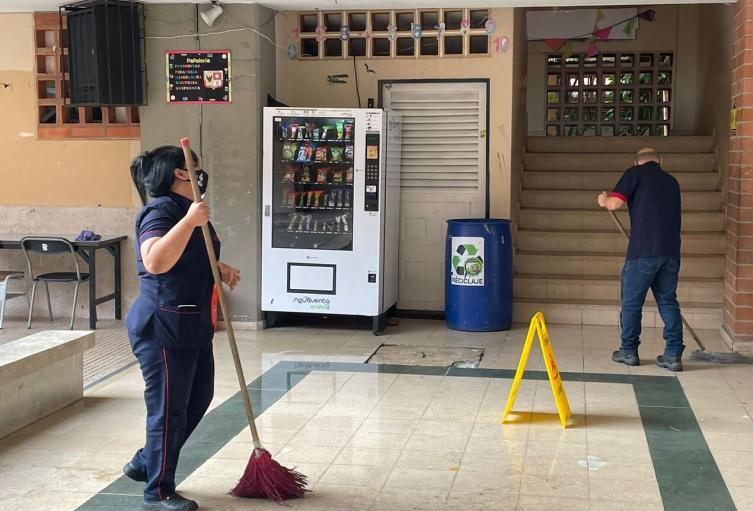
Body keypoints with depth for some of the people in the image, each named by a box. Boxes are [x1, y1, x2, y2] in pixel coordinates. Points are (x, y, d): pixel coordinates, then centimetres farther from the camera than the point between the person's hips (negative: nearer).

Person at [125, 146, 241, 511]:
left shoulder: (189, 210, 13)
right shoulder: (160, 211, -17)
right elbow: (155, 262, -34)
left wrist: (220, 270, 12)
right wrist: (189, 221, -37)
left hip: (194, 327, 10)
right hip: (163, 329, -10)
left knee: (198, 400, 19)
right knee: (169, 409, 1)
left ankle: (145, 464, 35)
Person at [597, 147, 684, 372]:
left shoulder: (635, 173, 4)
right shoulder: (672, 181, 20)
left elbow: (614, 203, -7)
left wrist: (604, 200, 15)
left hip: (643, 251, -5)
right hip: (671, 251, 5)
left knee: (631, 302, 8)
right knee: (668, 301, 10)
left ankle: (629, 351, 16)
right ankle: (673, 355, 6)